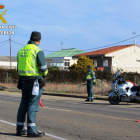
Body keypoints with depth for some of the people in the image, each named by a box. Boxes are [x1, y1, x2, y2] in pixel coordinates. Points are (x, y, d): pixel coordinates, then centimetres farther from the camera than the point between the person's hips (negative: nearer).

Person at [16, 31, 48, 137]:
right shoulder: (38, 51, -11)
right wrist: (44, 73, 9)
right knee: (33, 105, -5)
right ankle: (31, 130, -5)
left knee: (24, 104, 12)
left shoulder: (21, 50, 12)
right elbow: (43, 68, -12)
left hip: (23, 80, 7)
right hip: (35, 81, -7)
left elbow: (19, 68, 15)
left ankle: (20, 129, 14)